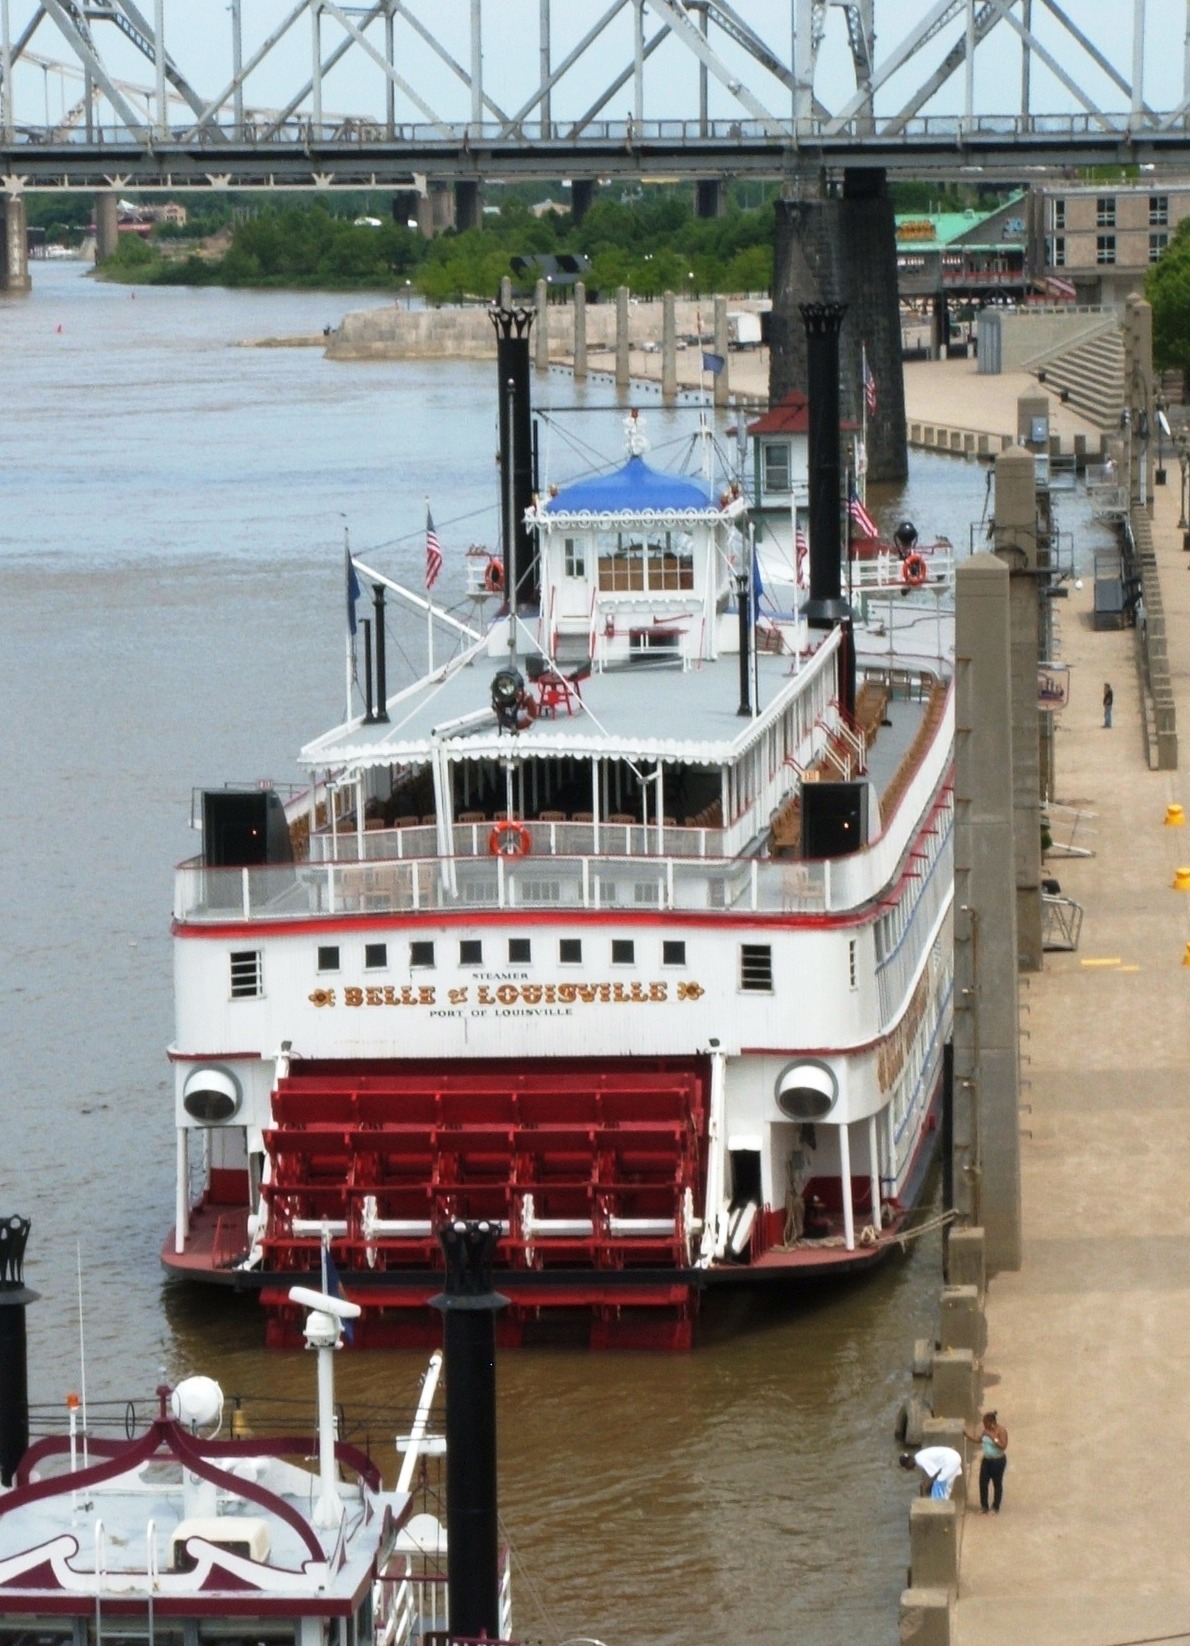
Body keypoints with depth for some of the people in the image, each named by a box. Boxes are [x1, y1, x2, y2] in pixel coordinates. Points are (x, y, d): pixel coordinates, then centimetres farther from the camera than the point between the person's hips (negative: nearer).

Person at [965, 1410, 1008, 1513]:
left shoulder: (1001, 1430, -20)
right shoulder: (985, 1429, 0)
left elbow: (1003, 1446, -26)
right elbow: (977, 1439, 5)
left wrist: (992, 1437, -31)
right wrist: (966, 1433, -7)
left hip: (998, 1461, -7)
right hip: (986, 1460, 7)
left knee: (997, 1484, 7)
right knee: (983, 1483, 7)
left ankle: (995, 1508, 20)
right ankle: (984, 1506, 22)